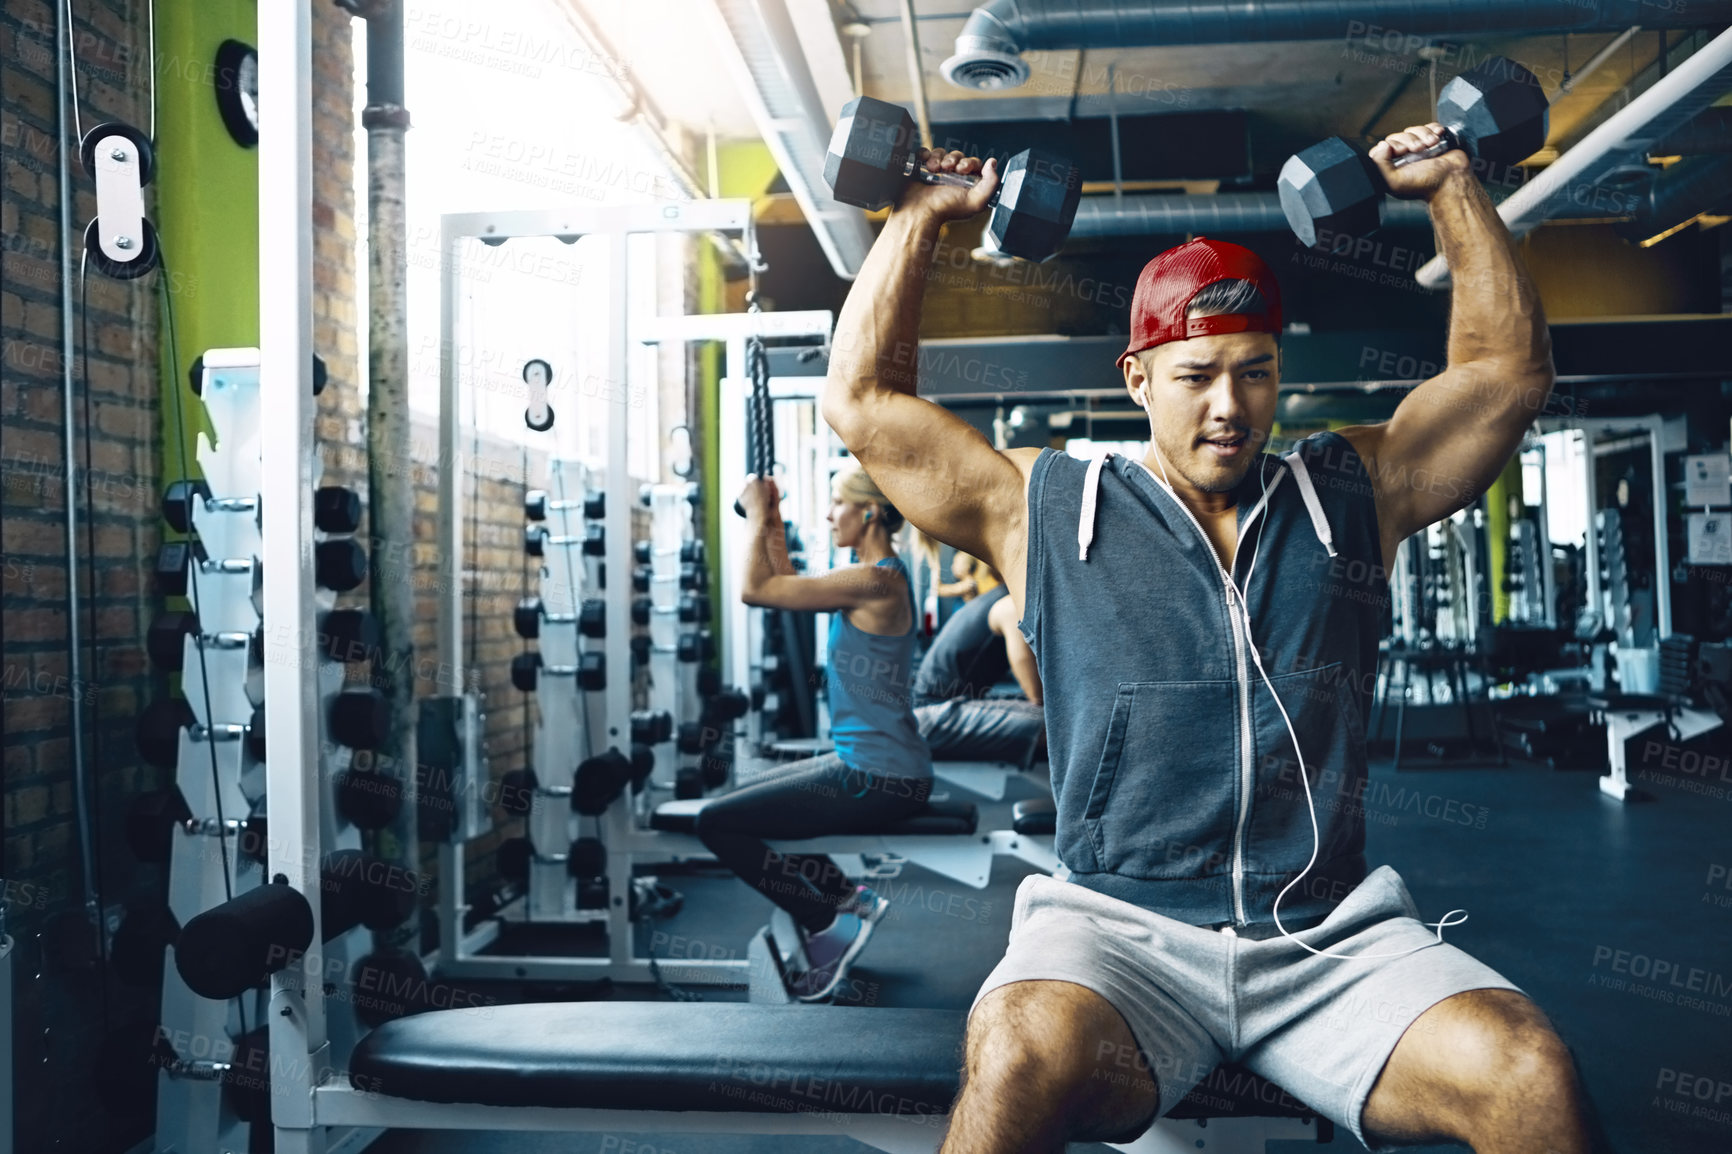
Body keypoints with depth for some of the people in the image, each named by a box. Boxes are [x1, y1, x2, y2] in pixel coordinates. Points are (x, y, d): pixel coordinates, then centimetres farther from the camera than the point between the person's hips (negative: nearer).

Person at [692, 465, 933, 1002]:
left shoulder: (875, 580, -20)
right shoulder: (876, 574, 10)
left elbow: (756, 589, -19)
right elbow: (789, 586, 23)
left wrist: (758, 516, -6)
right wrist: (771, 523, 16)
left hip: (878, 780, -10)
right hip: (868, 764, 10)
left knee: (716, 821, -8)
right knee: (740, 803, 24)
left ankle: (830, 923, 0)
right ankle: (847, 898, 20)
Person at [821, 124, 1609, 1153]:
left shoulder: (1354, 491, 16)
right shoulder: (1045, 509, 10)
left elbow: (1512, 366, 23)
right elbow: (863, 397, 10)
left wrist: (1451, 187, 21)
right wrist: (922, 218, 13)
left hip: (1334, 938, 3)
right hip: (1118, 925, -2)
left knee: (1530, 1071, -26)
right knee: (1021, 1057, -34)